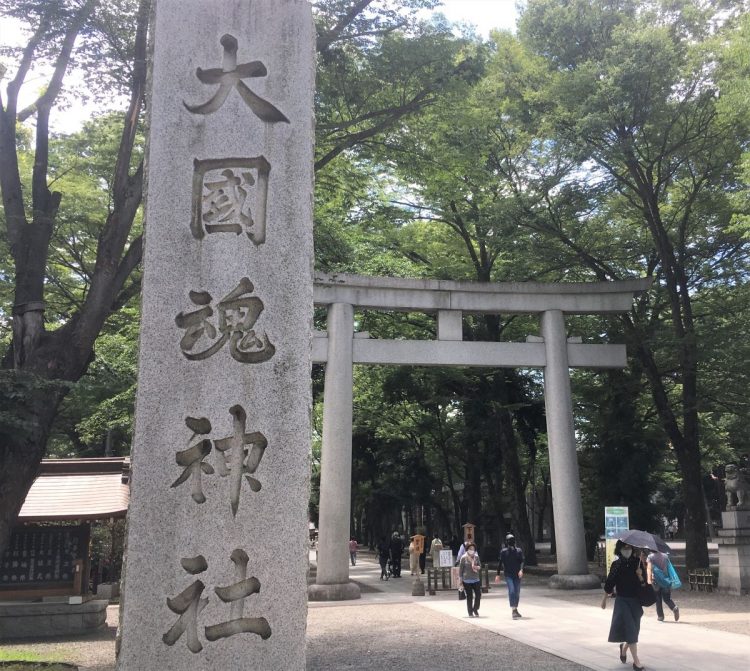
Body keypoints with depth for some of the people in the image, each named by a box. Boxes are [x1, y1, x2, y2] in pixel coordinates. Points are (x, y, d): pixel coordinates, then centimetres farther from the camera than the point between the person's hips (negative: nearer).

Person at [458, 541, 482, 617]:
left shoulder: (476, 557, 4)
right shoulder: (464, 558, -6)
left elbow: (480, 566, 15)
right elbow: (460, 569, -2)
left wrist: (477, 567, -9)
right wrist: (460, 579, -3)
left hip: (476, 579, 3)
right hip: (467, 580, -3)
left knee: (478, 594, -2)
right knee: (469, 596, 4)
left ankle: (475, 609, 20)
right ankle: (470, 612, 15)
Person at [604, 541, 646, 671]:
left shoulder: (637, 562, -2)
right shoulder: (616, 565, -5)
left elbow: (644, 582, -2)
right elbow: (608, 586, -3)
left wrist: (640, 576, -18)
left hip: (636, 601, 3)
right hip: (622, 600, -2)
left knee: (634, 629, 12)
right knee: (630, 628, -10)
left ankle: (624, 647, 42)